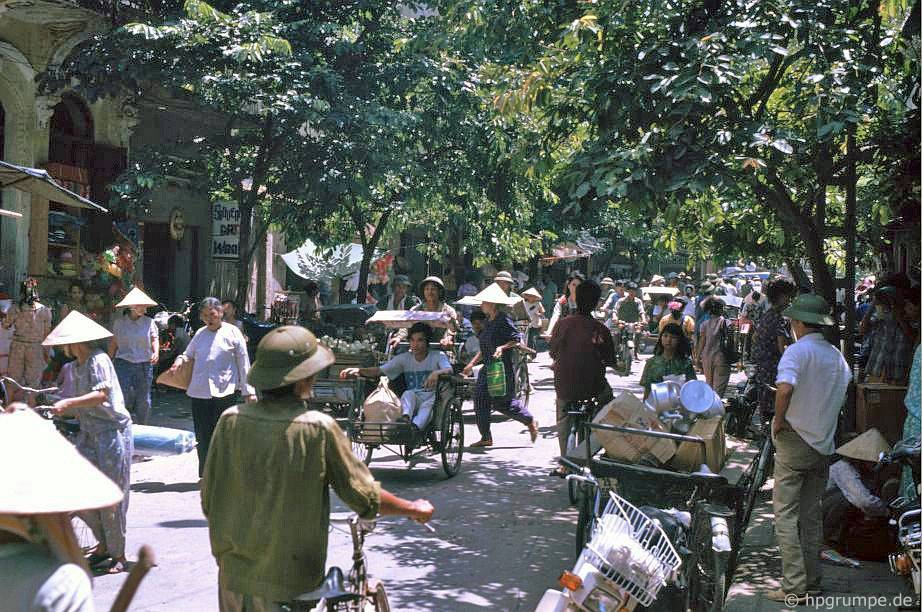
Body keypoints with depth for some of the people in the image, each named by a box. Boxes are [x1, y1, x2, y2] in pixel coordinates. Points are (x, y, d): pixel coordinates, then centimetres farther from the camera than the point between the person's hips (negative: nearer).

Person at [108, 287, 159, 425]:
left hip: (144, 364, 1)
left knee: (143, 399, 6)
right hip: (124, 363, -1)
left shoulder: (149, 322, 3)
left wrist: (156, 352, -19)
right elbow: (113, 343, 8)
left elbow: (155, 338, 1)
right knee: (123, 397, -6)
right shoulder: (119, 322, 3)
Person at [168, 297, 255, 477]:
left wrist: (248, 391, -2)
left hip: (225, 393, -4)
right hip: (199, 392, 4)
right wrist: (180, 359, 1)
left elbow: (244, 363, 1)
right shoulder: (200, 334, 12)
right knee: (203, 435, 7)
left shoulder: (232, 333, 0)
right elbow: (189, 353, 26)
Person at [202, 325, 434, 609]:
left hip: (234, 571, 3)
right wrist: (415, 509, 8)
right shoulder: (319, 428, -16)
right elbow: (364, 498, -9)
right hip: (290, 579, -3)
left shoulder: (231, 420, -8)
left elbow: (209, 500, 1)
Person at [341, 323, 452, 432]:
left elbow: (449, 370, -18)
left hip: (432, 399, -2)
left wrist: (436, 373, -42)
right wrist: (359, 370, -16)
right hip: (412, 400, 2)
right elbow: (379, 370, 3)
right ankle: (406, 419, -57)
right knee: (408, 393, -32)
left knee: (430, 403, -37)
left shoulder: (438, 356, 1)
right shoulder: (404, 358, 8)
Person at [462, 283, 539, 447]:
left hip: (502, 367, -9)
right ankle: (486, 437, 9)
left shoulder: (504, 320, -11)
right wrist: (472, 363, 20)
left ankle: (531, 421, 14)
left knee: (503, 402, -6)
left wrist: (502, 347, -28)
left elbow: (517, 340, -14)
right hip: (488, 368, 9)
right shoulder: (489, 321, 16)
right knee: (480, 399, 3)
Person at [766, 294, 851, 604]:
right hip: (824, 444, 7)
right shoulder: (837, 356, 8)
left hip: (794, 439, -7)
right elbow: (845, 387, 18)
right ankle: (812, 581, 20)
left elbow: (785, 388, -31)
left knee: (786, 514, -1)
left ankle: (794, 587, -3)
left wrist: (779, 421, -17)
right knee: (812, 515, 15)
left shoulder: (797, 351, -14)